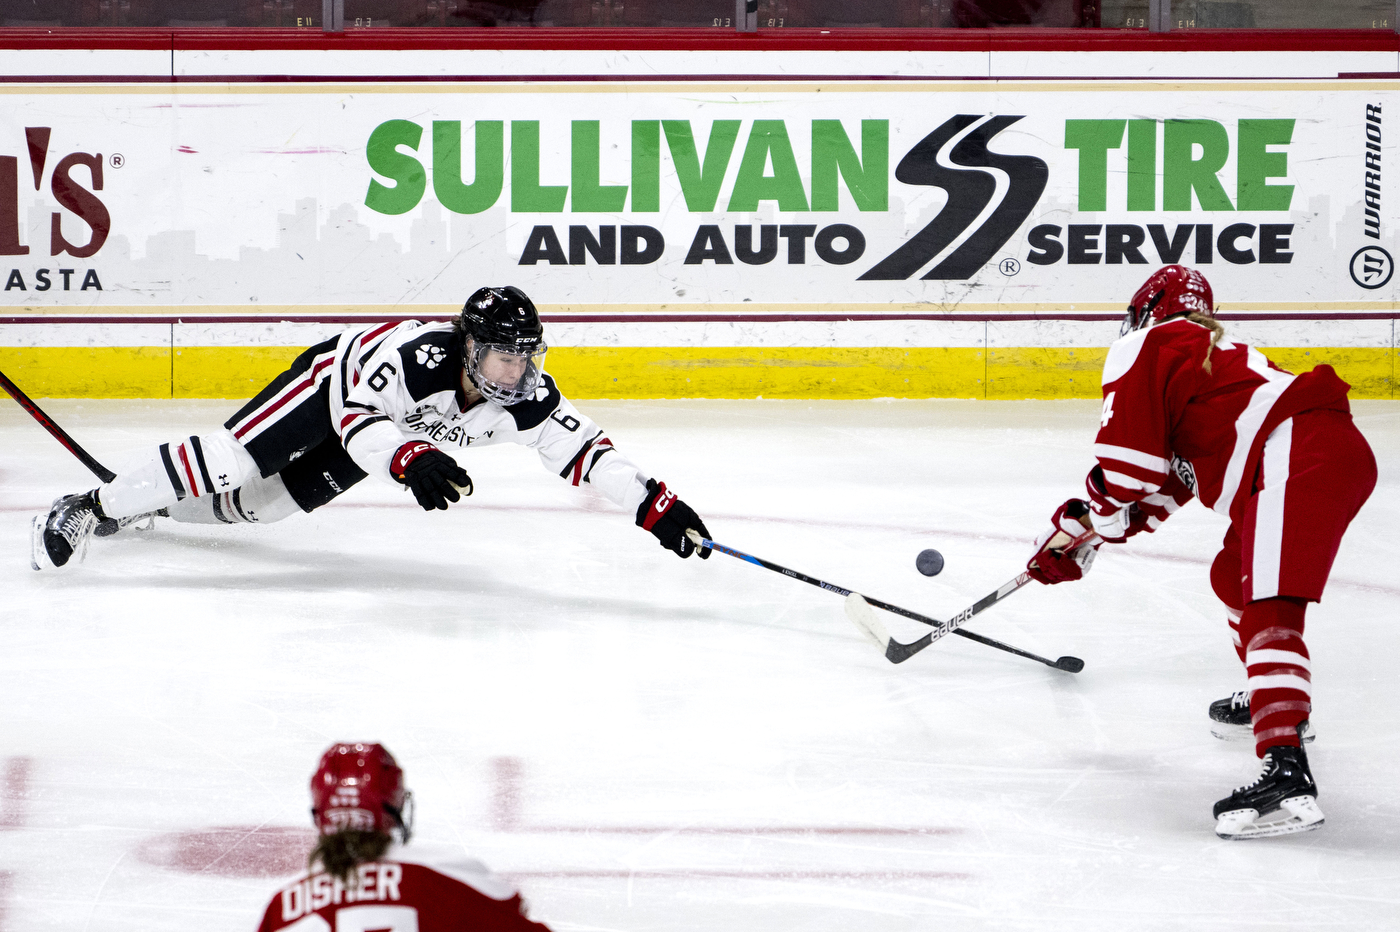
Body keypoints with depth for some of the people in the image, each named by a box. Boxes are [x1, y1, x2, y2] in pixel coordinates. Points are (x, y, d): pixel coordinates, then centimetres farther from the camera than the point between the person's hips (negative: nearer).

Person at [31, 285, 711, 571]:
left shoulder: (527, 398, -24)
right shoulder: (420, 356, -41)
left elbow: (582, 451, -20)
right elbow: (354, 410, -41)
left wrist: (653, 504, -29)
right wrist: (408, 457, -56)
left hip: (365, 427, 6)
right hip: (333, 380, -6)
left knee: (266, 503, 10)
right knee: (233, 459, -18)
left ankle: (150, 506, 31)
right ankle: (93, 507, -8)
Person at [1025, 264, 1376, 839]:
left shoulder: (1145, 347, 9)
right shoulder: (1213, 355, 36)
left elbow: (1129, 456, -1)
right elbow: (1165, 483, 37)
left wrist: (1097, 515, 18)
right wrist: (1079, 532, 39)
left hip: (1296, 461, -10)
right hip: (1342, 452, 10)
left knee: (1268, 611, -21)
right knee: (1234, 578, 31)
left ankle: (1286, 772, -39)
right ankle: (1276, 700, 52)